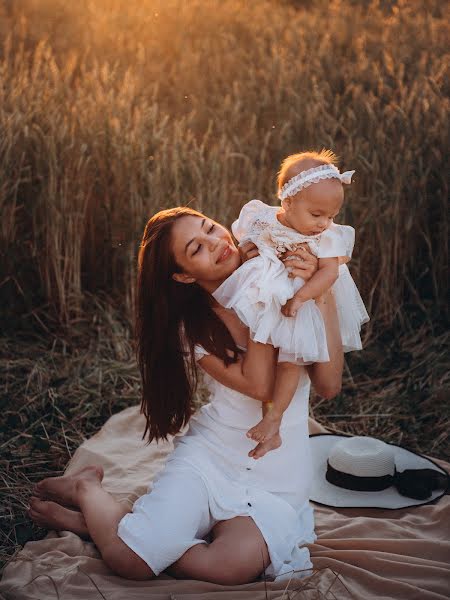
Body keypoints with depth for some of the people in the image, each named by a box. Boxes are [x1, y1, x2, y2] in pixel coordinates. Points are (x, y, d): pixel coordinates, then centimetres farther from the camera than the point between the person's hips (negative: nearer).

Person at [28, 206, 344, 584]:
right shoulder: (193, 328, -4)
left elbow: (328, 385, -13)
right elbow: (259, 386, -22)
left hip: (280, 478, 1)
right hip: (210, 455, -1)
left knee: (238, 563, -29)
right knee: (130, 560, -22)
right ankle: (86, 490, 14)